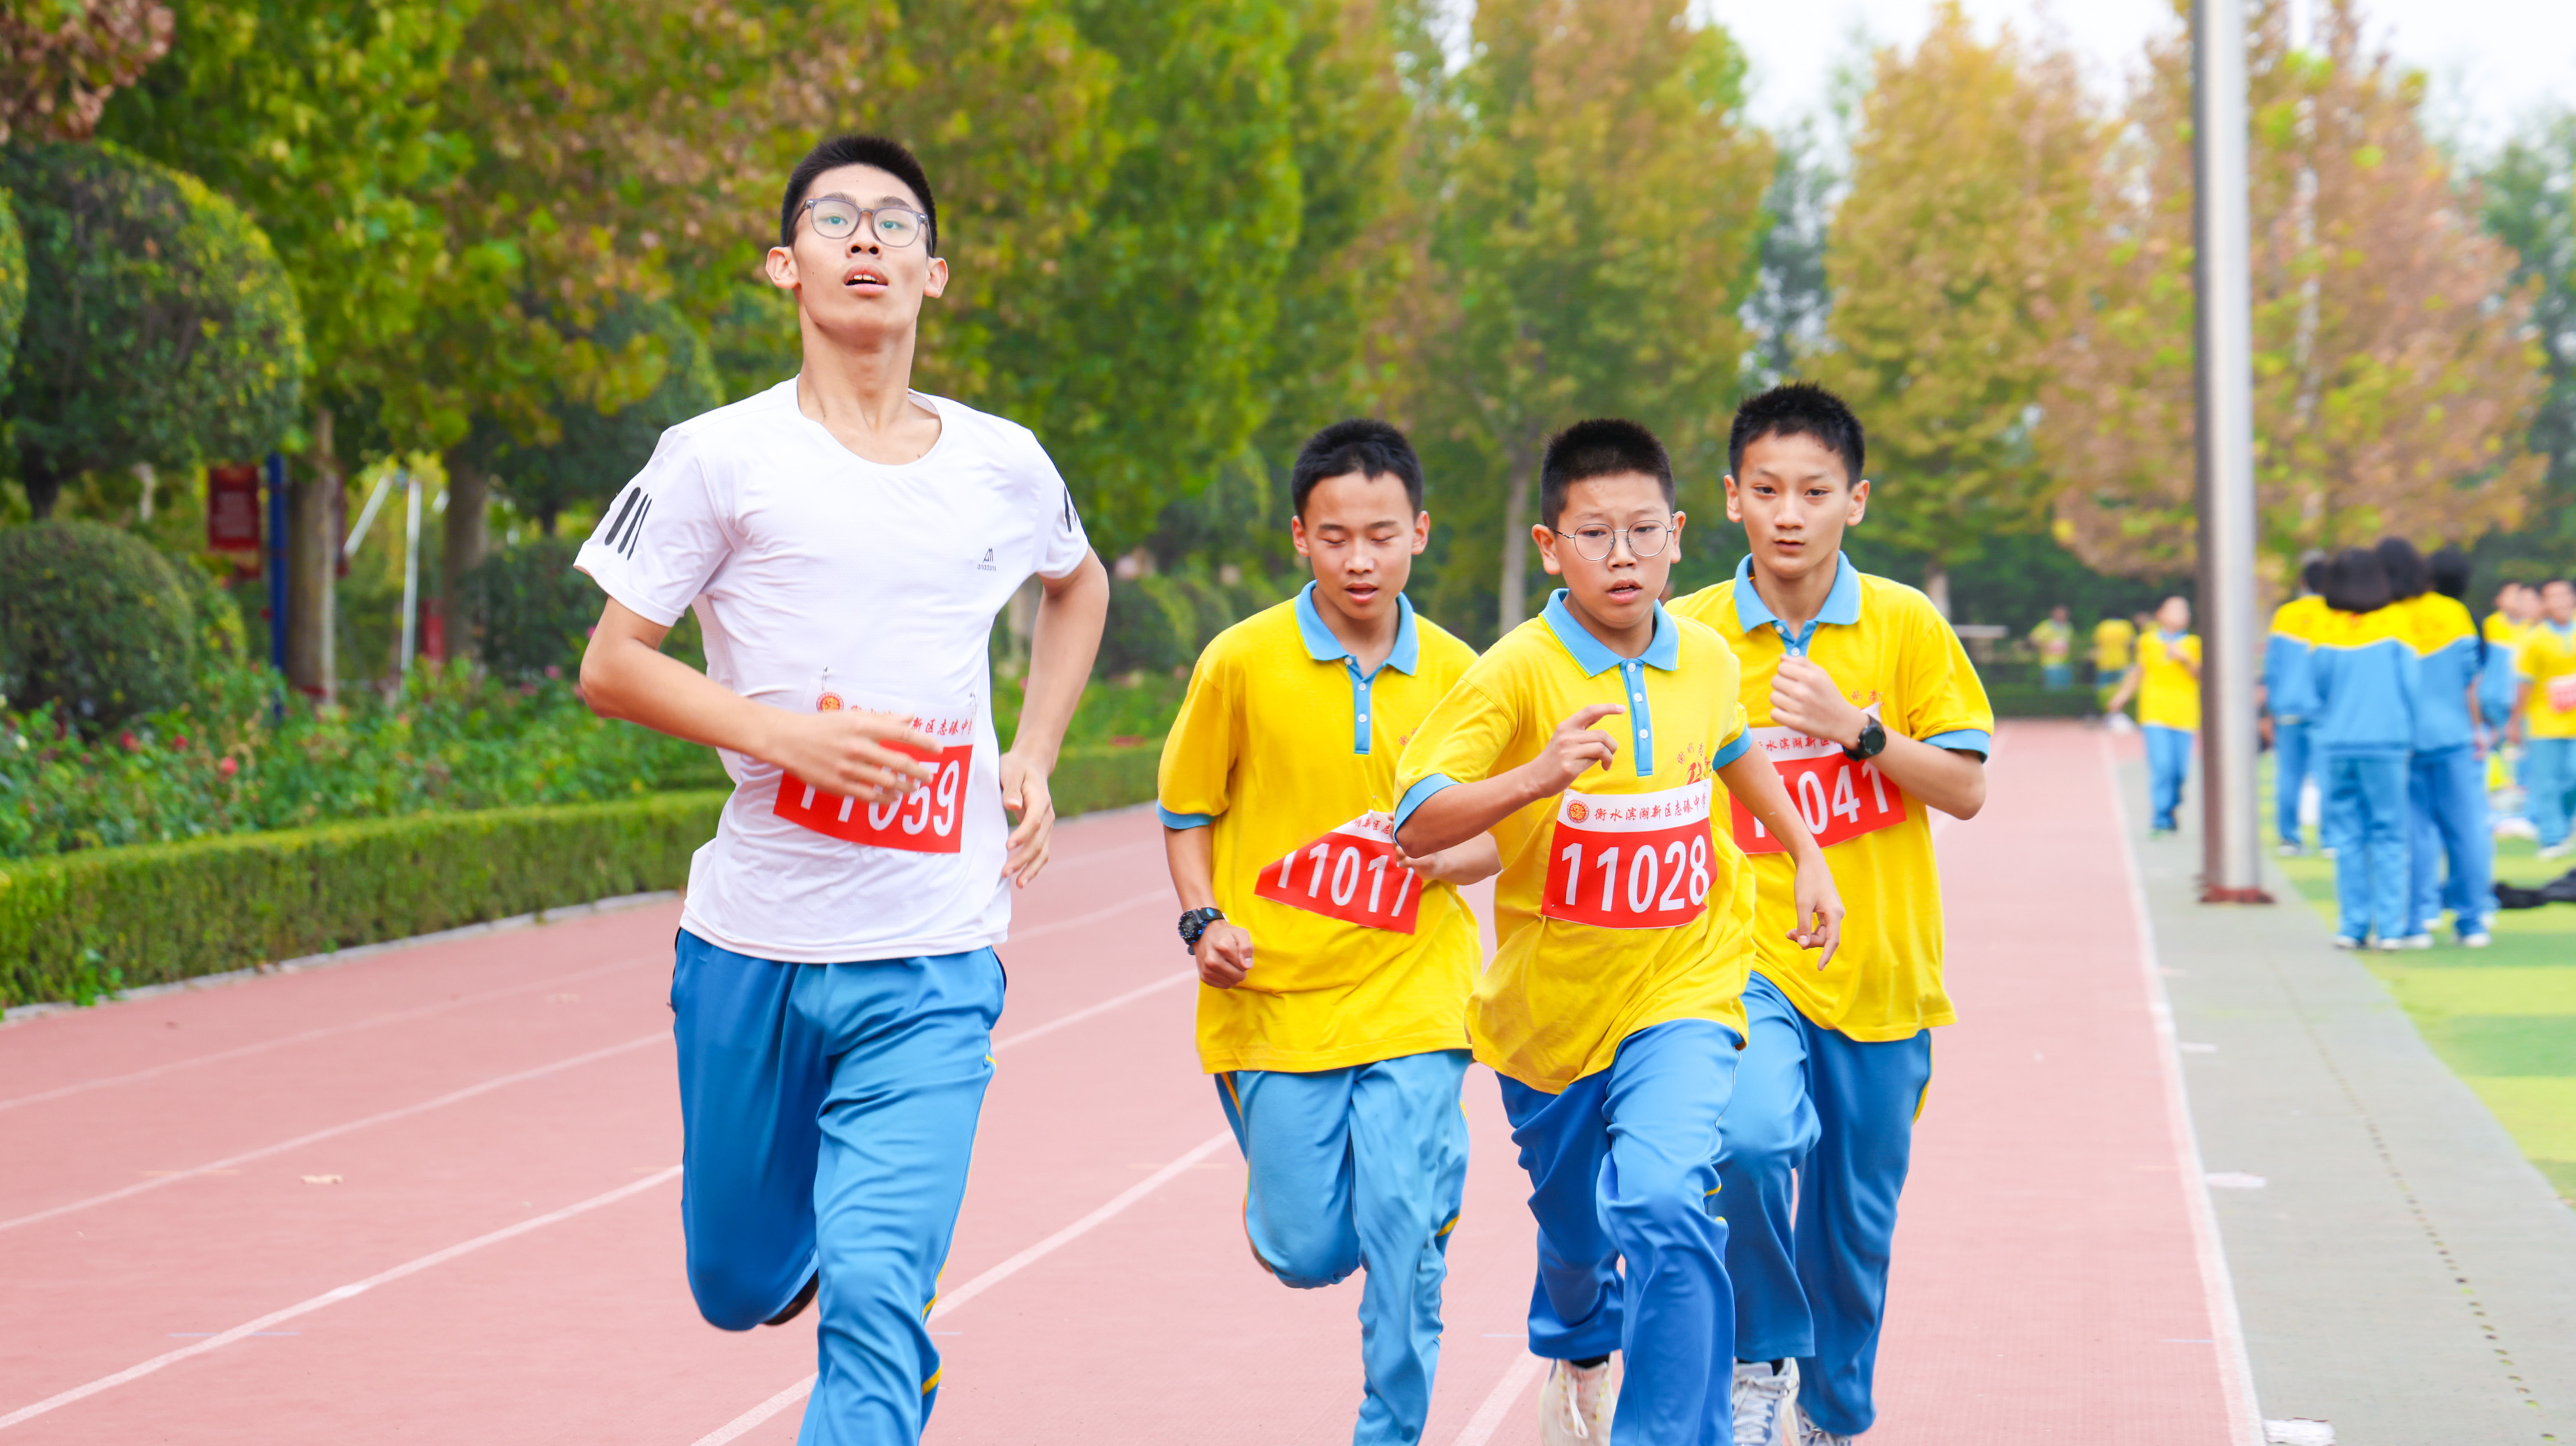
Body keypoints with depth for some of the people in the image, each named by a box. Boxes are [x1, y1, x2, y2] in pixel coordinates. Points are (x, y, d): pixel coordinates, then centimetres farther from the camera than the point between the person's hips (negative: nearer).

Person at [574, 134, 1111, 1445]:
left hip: (933, 968, 0)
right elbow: (610, 664, -2)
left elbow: (1078, 586, 28)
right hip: (753, 950, 0)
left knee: (874, 1300, -14)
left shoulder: (1004, 466, 6)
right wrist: (788, 735, -16)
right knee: (740, 1286, 13)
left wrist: (1034, 757, 13)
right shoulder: (722, 457, -4)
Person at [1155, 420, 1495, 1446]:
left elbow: (1493, 832, 10)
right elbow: (1186, 812, 7)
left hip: (1410, 994, 0)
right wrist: (1204, 924, -8)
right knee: (1307, 1252, 1)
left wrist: (1439, 856, -11)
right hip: (1276, 999, 0)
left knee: (1405, 1232, -11)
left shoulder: (1453, 672, 1)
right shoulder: (1243, 661, -4)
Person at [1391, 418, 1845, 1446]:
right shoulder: (1517, 674, -18)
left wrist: (1807, 856, 21)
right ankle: (1578, 1350, 57)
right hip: (1548, 1005, 0)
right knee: (1575, 1232, 21)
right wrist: (1537, 776, -39)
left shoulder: (1705, 658, -4)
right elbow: (1417, 827, -25)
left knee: (1666, 1205, -25)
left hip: (1681, 987, 0)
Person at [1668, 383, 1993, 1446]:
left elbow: (1965, 789, -1)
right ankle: (1762, 1357, -5)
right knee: (1757, 1138, -28)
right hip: (1747, 957, -1)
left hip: (1878, 969, 2)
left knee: (1856, 1222, 9)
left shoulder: (1906, 626, 0)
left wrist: (1856, 727, -14)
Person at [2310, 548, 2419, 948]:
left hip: (2338, 745, 1)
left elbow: (2317, 684, 7)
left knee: (2347, 836, 7)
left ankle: (2352, 925, 5)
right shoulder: (2394, 625, -2)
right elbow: (2411, 685, 0)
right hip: (2387, 742, -1)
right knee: (2389, 836, 2)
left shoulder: (2328, 630, 1)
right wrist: (2409, 735, 11)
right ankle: (2390, 926, -3)